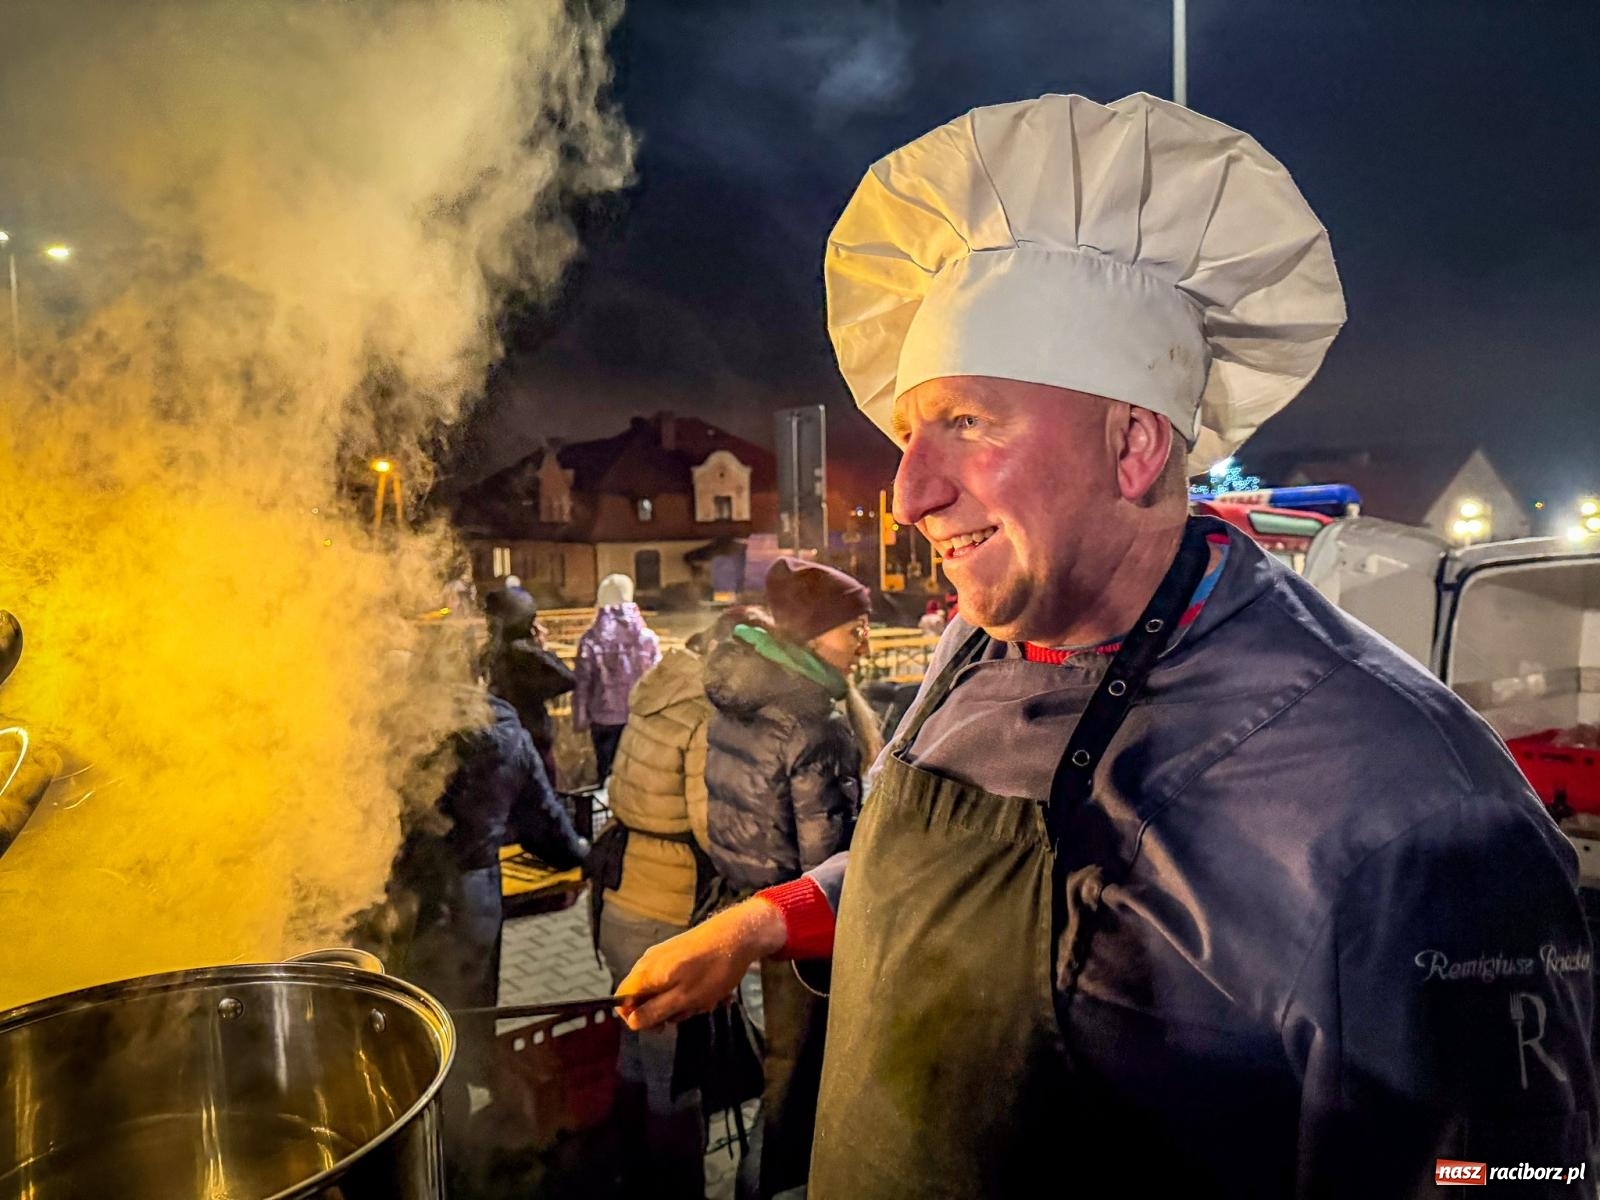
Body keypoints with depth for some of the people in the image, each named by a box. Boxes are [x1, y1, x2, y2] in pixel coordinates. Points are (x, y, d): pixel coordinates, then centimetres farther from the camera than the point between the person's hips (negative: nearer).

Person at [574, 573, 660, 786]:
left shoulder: (590, 640, -11)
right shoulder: (648, 637, -9)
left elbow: (583, 682, -6)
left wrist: (580, 717, 6)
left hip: (605, 718, 0)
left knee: (607, 770, 15)